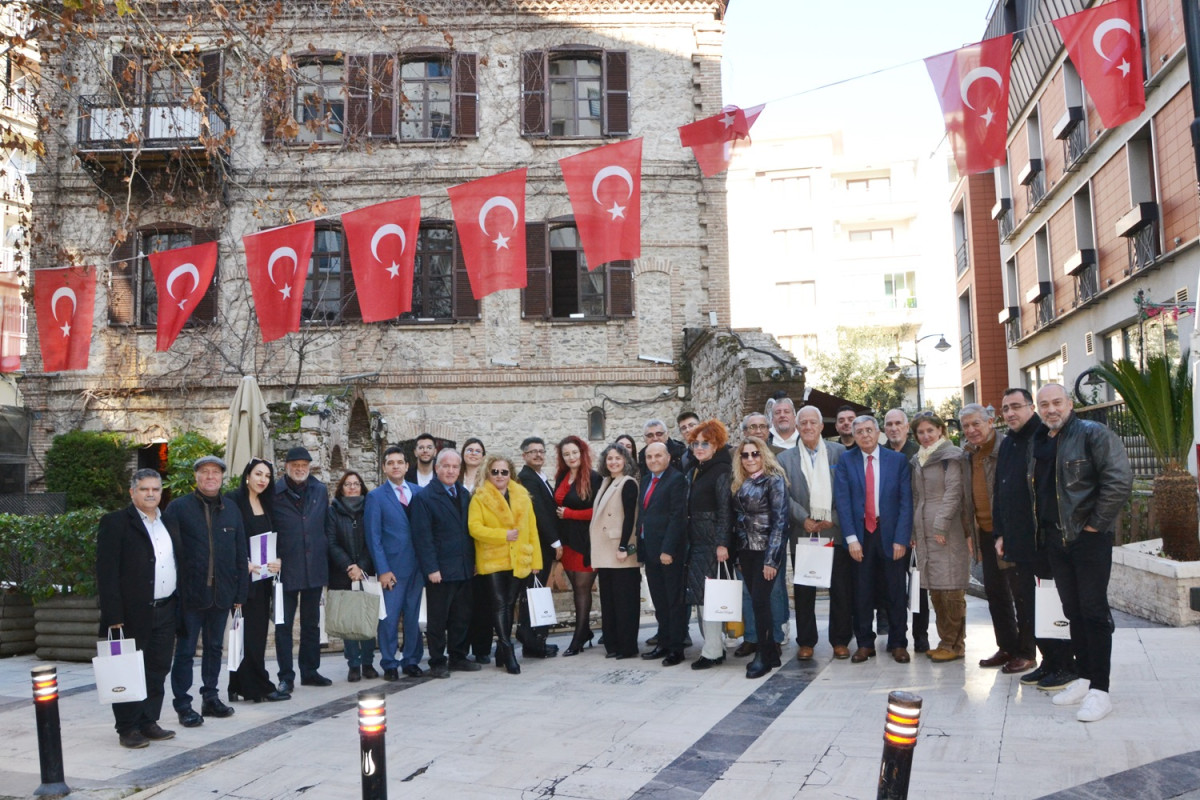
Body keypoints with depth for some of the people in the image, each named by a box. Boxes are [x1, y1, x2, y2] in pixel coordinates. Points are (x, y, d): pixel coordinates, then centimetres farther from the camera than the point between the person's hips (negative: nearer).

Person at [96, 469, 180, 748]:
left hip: (165, 610, 6)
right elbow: (106, 572, -11)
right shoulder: (116, 522, -5)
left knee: (158, 670, 10)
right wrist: (114, 616, -16)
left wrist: (179, 605, 10)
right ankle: (127, 728, 11)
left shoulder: (169, 523, 14)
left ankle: (148, 722, 21)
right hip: (132, 613, -6)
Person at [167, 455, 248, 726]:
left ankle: (210, 698, 26)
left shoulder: (232, 510, 9)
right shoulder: (178, 507, -2)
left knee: (214, 647, 14)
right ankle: (183, 705, 10)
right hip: (190, 593, -4)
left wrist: (240, 592, 6)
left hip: (221, 593, 4)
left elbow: (241, 554, 10)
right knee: (185, 650, 2)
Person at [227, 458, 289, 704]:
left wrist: (278, 560, -3)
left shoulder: (267, 503, 14)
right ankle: (261, 686, 4)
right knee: (251, 631, -3)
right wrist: (242, 564, -20)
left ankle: (241, 686, 16)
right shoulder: (233, 500, -7)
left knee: (258, 630, 8)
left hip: (265, 576, 7)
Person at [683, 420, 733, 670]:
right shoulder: (692, 471, 16)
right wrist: (685, 540, 13)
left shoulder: (722, 471, -9)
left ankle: (713, 651, -1)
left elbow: (725, 509, -15)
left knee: (708, 594, -7)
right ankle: (714, 644, 17)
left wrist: (722, 543, -20)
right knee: (698, 593, 9)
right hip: (695, 541, 8)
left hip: (712, 541, -8)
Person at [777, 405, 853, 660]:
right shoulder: (785, 458, 8)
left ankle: (840, 640, 15)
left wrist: (834, 519, -5)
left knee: (841, 589, 2)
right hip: (802, 532, 1)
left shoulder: (839, 452, 7)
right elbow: (784, 496, 1)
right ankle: (805, 641, 15)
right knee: (804, 590, 4)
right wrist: (804, 519, -10)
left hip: (835, 531, 0)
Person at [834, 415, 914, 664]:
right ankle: (865, 644, 17)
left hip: (891, 533, 0)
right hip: (860, 534, 0)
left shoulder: (898, 460, 2)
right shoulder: (846, 461, 2)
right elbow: (842, 501, -3)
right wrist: (851, 538, -11)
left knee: (896, 592, 6)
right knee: (862, 592, 6)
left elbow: (906, 501, -1)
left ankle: (898, 644, 19)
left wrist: (901, 538, -9)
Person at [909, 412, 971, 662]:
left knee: (951, 588, -5)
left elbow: (953, 491, -10)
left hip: (948, 530, -7)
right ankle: (946, 640, 15)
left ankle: (955, 644, 2)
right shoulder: (917, 461, 17)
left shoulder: (951, 456, -3)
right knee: (934, 588, 7)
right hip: (924, 532, 7)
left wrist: (941, 525, -16)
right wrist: (913, 531, 12)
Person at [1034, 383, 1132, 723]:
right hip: (1055, 539, 7)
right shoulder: (1038, 442, 12)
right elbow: (1035, 489, 20)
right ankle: (1084, 677, 24)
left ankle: (1100, 689, 3)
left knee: (1094, 611, -3)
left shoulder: (1092, 434, -10)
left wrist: (1095, 524, -16)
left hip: (1089, 538, -7)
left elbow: (1120, 481, -20)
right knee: (1073, 611, 14)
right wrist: (1042, 529, 11)